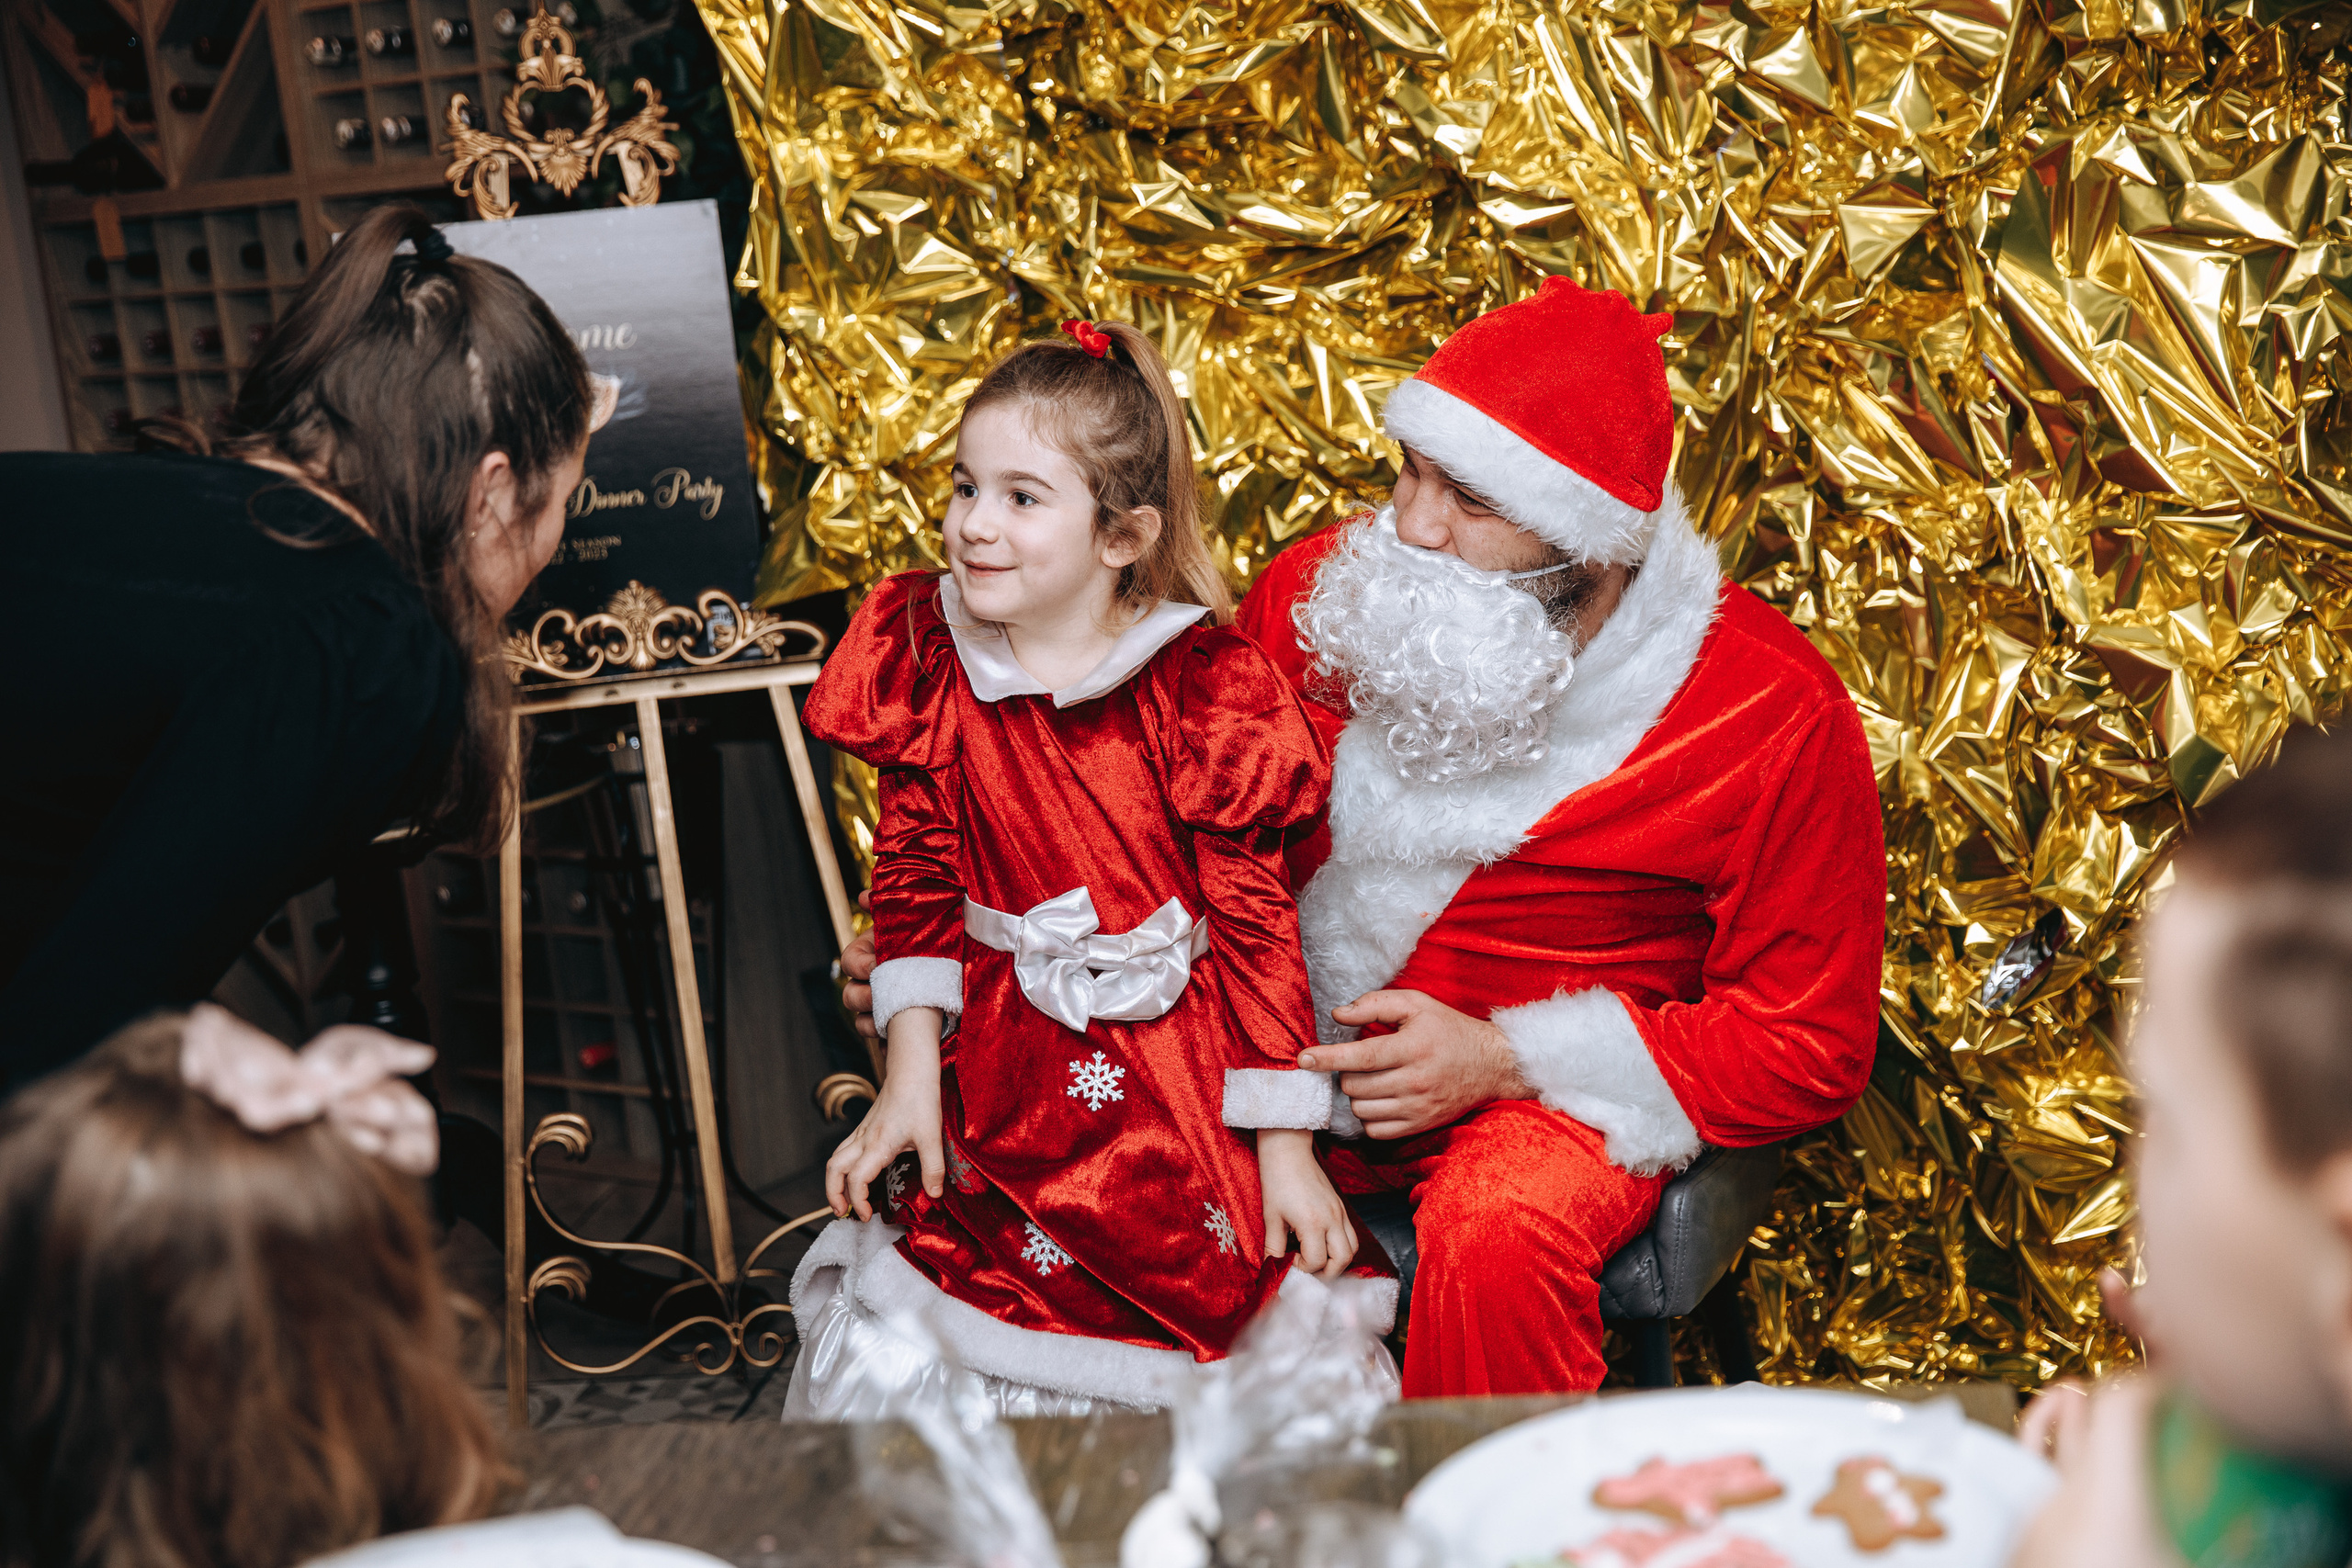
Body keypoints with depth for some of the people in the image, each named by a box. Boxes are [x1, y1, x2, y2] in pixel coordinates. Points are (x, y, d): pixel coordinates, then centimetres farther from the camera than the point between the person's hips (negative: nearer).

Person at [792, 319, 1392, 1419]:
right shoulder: (932, 671, 1)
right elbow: (917, 881, 6)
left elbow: (1253, 916, -7)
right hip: (1006, 1068, 2)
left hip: (1183, 1062, -1)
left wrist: (1284, 1144, -7)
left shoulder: (1199, 690, -9)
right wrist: (910, 1078, -2)